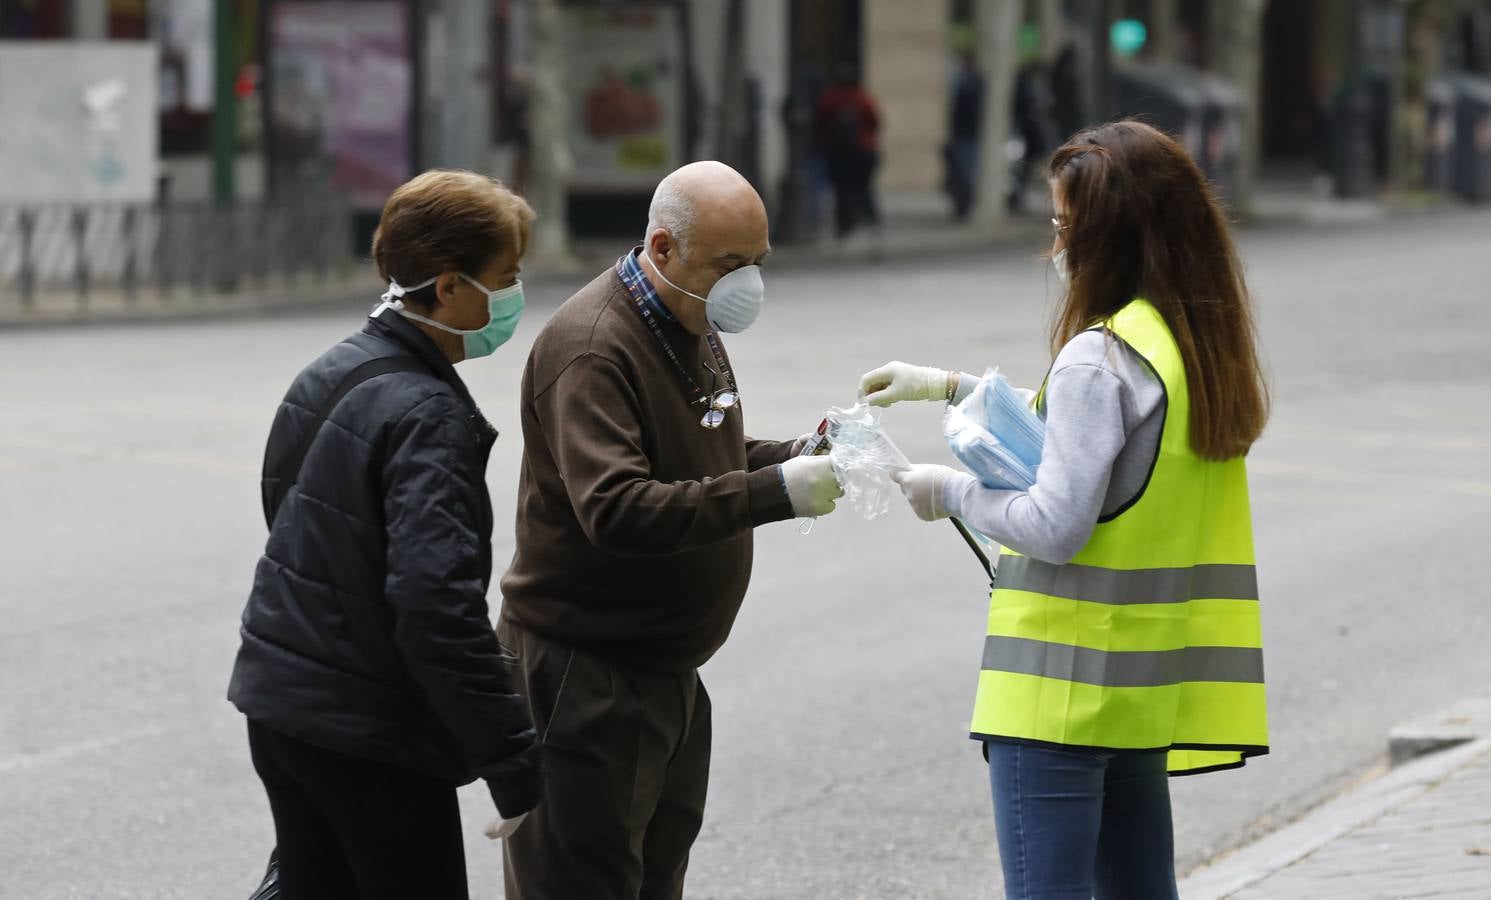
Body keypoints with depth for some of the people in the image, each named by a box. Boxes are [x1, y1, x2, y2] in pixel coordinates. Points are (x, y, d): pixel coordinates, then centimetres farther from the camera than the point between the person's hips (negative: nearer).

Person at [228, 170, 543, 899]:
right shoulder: (428, 417, -20)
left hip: (279, 707, 9)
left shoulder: (324, 376, 8)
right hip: (374, 736, -8)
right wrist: (519, 771, -25)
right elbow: (440, 609, -28)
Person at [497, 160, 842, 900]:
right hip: (584, 675, -9)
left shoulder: (692, 327, 12)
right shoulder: (591, 347, -20)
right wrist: (776, 491, -35)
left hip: (666, 669, 9)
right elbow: (615, 509, -32)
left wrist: (805, 456, 2)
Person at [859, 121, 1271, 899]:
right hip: (1144, 683, 9)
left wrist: (949, 492, -5)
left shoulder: (1100, 357, -17)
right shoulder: (1202, 343, 10)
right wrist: (951, 388, 24)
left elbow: (1054, 527, -21)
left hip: (1063, 687, -9)